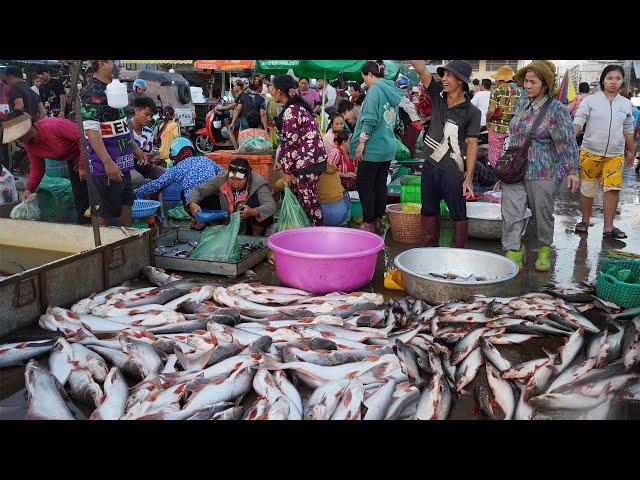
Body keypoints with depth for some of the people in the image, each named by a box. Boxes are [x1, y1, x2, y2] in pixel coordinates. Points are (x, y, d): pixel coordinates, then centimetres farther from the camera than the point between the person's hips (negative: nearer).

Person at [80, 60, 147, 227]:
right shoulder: (91, 92, -17)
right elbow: (91, 130, -25)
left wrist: (135, 147, 24)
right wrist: (108, 162, -30)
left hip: (122, 162, 9)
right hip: (106, 164, -9)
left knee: (126, 202, 16)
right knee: (107, 210, 1)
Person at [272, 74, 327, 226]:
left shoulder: (290, 112, -14)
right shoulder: (299, 106, 15)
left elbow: (290, 143, -16)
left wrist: (287, 171, -11)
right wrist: (282, 162, 22)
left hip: (307, 162, -9)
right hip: (315, 158, 9)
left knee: (308, 201, -2)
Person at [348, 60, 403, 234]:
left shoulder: (375, 89, -11)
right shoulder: (392, 91, 14)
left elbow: (370, 120, -19)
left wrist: (361, 142, -15)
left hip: (373, 147, -8)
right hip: (388, 147, 8)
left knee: (364, 185, -1)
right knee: (380, 184, 13)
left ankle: (368, 223, 2)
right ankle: (378, 221, 20)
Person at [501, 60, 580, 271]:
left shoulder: (556, 109, -9)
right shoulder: (522, 103, 9)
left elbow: (567, 142, -8)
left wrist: (572, 171, -9)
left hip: (542, 173, -4)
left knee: (543, 214, 11)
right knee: (511, 214, -4)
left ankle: (544, 250, 33)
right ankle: (514, 254, 4)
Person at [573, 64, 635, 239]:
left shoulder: (626, 104, 8)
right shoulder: (590, 100, -3)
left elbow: (628, 130, 16)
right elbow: (578, 122, -10)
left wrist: (631, 151, 21)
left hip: (615, 154, 2)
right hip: (590, 152, -2)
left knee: (613, 188, -6)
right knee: (588, 188, 7)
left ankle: (608, 227, 3)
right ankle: (585, 220, 25)